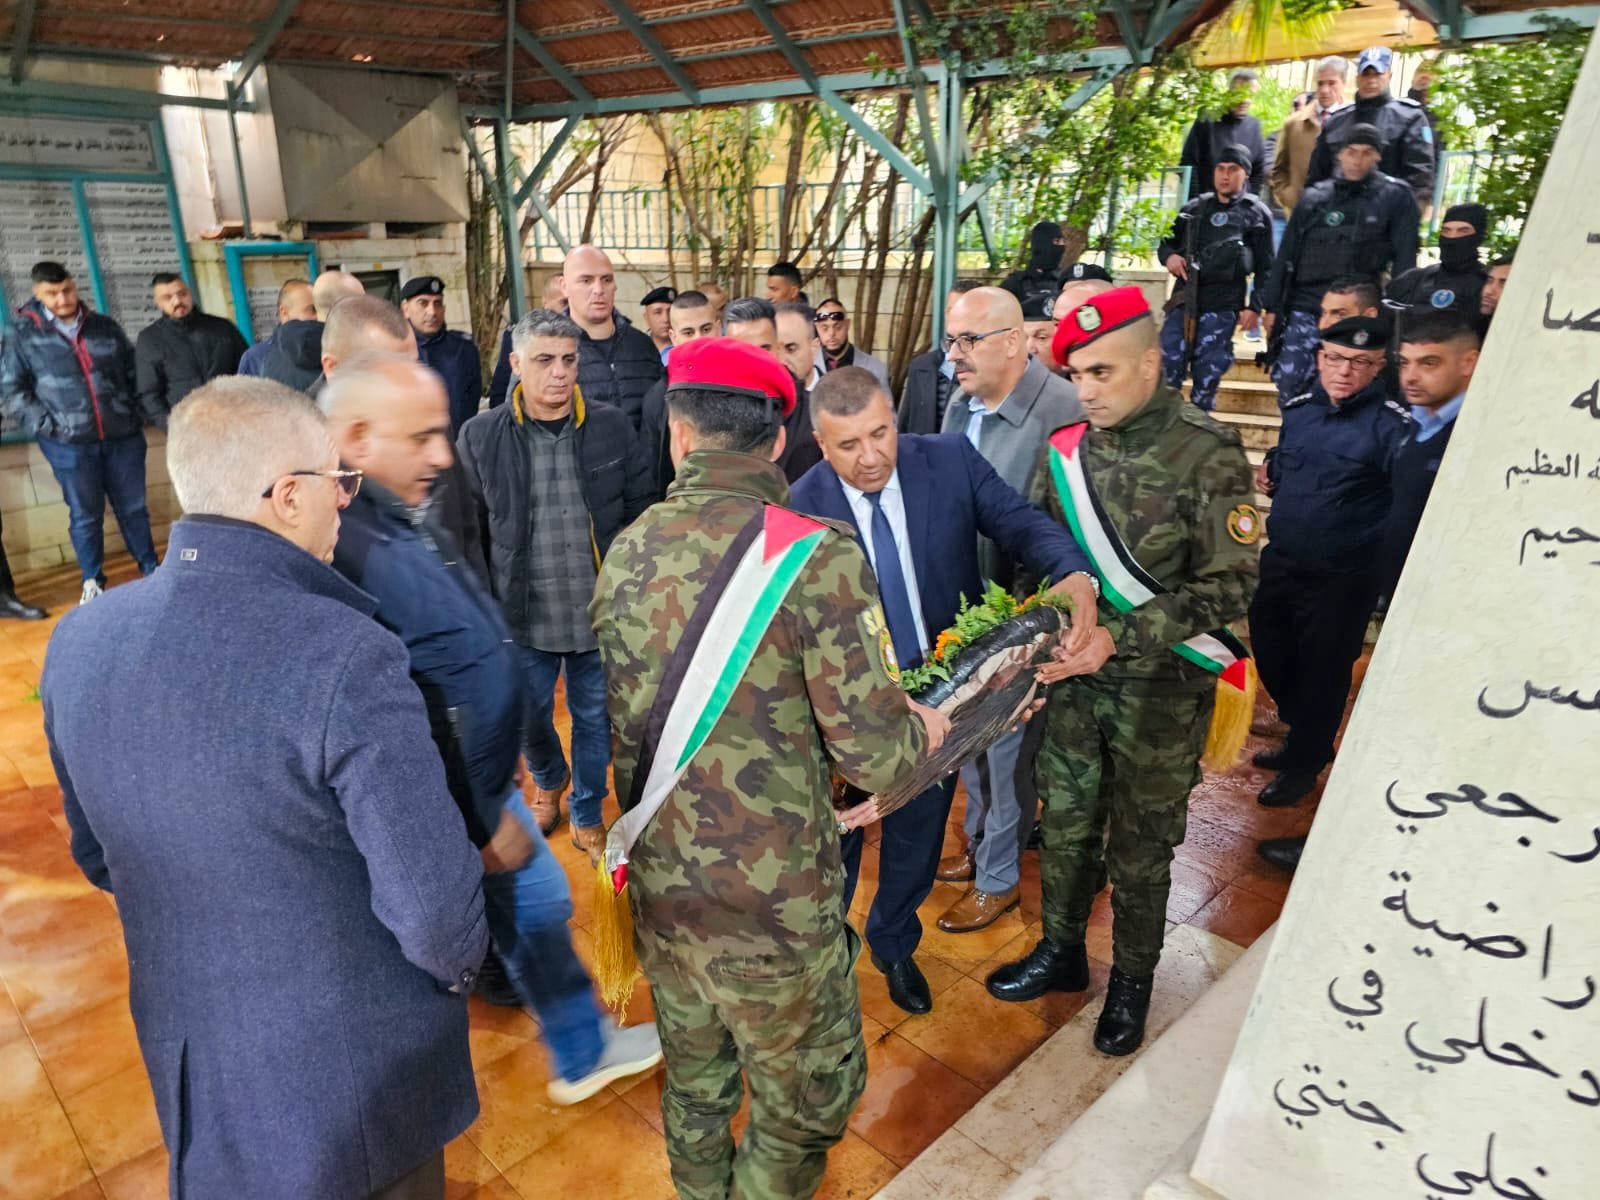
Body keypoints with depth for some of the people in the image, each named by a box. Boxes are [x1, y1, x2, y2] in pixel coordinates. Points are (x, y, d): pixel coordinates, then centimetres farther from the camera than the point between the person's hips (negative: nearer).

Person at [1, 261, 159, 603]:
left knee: (133, 508, 12)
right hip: (69, 444, -2)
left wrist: (148, 413, 5)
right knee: (85, 515, 9)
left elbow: (134, 376, 14)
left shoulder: (105, 327, 7)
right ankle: (92, 581, 23)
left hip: (123, 437, 2)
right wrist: (43, 425, -8)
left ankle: (151, 569, 27)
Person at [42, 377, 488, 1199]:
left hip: (187, 1064, 6)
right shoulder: (345, 658, -30)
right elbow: (434, 909, -26)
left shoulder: (78, 640, -8)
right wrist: (458, 965, -4)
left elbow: (99, 857, 5)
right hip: (354, 1073, -5)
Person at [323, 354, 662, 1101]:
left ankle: (584, 1051, 47)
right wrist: (480, 827, -19)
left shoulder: (399, 514, 0)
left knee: (539, 907, 25)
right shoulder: (344, 549, -32)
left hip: (485, 783, 9)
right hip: (444, 813, -9)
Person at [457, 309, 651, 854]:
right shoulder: (480, 435, -5)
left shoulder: (612, 426, -4)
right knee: (528, 721, 19)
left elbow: (640, 515, 3)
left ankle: (587, 816, 39)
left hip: (600, 614, 0)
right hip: (523, 617, 0)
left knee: (594, 723, 14)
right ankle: (549, 780, 52)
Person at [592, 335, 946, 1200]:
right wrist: (925, 729, 4)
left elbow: (612, 722, 7)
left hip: (658, 890, 6)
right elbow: (876, 754, -19)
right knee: (807, 1102, 18)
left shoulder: (628, 551, -2)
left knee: (694, 1079, 27)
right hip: (771, 907, -5)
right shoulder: (817, 554, -18)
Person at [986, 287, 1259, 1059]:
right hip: (1075, 678, 4)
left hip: (1160, 687, -4)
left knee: (1140, 847, 12)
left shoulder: (1207, 455, -14)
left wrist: (1118, 638, -23)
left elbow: (1228, 585, -16)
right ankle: (1060, 952, 40)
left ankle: (1131, 981, 35)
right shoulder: (1066, 449, -1)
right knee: (1065, 824, 17)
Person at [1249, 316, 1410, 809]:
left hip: (1343, 578, -6)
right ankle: (1304, 735, 44)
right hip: (1279, 561, 7)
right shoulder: (1299, 408, 5)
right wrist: (1269, 475, 2)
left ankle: (1303, 762, 29)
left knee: (1322, 673, 9)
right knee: (1271, 655, 19)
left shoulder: (1392, 424, -15)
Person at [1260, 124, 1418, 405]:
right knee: (1289, 383, -4)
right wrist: (1272, 305, 8)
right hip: (1303, 308, 3)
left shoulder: (1394, 198, 4)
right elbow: (1286, 255, 13)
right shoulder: (1314, 197, 12)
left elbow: (1404, 262, 0)